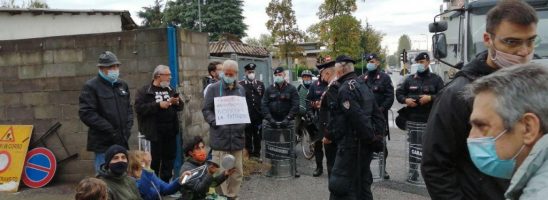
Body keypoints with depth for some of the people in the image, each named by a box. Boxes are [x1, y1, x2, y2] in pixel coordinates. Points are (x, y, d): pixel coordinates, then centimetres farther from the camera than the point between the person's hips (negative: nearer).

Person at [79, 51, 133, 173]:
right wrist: (110, 130, -16)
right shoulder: (91, 86, -6)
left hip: (121, 141, 6)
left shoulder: (122, 85, 14)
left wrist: (128, 127, 4)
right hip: (103, 143, -6)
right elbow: (86, 113, -14)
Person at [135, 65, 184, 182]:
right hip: (155, 131, -6)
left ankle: (165, 183, 26)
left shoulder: (170, 90, 15)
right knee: (155, 159, 0)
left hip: (171, 130, 6)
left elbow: (181, 106, 18)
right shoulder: (144, 91, -4)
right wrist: (158, 105, -20)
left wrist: (177, 102, -5)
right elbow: (139, 108, -16)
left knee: (169, 158, 12)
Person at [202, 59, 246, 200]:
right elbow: (206, 110, 0)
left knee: (237, 172, 11)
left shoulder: (241, 90, 14)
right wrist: (215, 122, -15)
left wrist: (243, 123, -1)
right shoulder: (214, 88, 1)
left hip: (237, 137, 4)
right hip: (220, 137, -4)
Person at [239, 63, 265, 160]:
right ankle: (249, 155, 15)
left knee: (257, 136, 10)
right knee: (247, 136, 5)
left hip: (258, 116, 3)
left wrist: (263, 113, 5)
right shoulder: (240, 85, -3)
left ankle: (257, 154, 22)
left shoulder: (260, 84, 10)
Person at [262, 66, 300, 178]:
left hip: (287, 122, -2)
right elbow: (264, 105, 0)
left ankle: (293, 168, 9)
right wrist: (269, 118, -13)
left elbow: (295, 105, -6)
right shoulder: (269, 89, 9)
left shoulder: (291, 89, 3)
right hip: (272, 122, 2)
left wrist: (288, 118, -16)